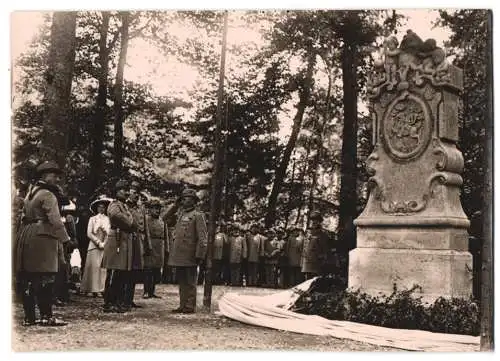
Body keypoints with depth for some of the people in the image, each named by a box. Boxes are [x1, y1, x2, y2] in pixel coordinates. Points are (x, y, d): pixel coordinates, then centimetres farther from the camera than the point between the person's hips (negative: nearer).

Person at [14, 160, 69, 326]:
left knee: (28, 280, 8)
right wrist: (65, 239, -10)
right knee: (46, 279, -6)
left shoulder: (30, 193, 20)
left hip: (25, 237, 9)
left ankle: (29, 317, 11)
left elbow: (24, 217, 20)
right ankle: (46, 316, -5)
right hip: (43, 237, -9)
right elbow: (55, 220, -16)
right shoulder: (48, 195, -8)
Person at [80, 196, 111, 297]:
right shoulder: (92, 219, 8)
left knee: (104, 267, -5)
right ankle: (94, 289, -5)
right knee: (94, 267, -6)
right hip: (94, 246, -1)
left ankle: (103, 288, -5)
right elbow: (89, 233, 0)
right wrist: (99, 243, -8)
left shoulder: (108, 219, 10)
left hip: (106, 246, 1)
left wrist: (105, 243, -7)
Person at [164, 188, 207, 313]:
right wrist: (175, 205, 13)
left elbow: (202, 238, -11)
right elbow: (165, 218, 23)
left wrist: (199, 255, -16)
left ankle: (190, 306, 5)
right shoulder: (180, 213, 15)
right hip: (178, 255, 7)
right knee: (181, 281, 12)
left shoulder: (197, 215, -7)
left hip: (190, 256, -7)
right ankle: (183, 305, 18)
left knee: (190, 282, 0)